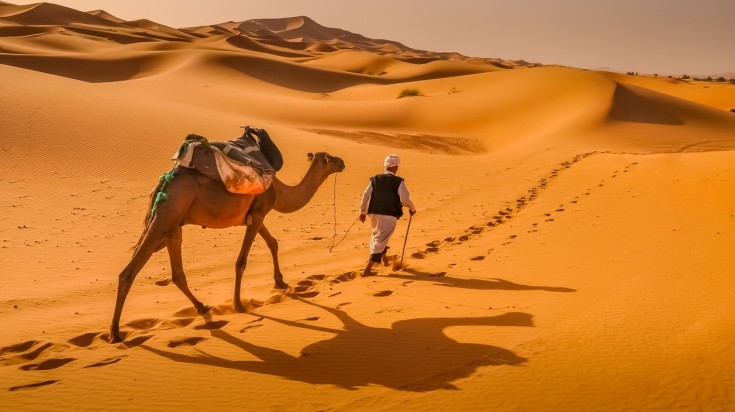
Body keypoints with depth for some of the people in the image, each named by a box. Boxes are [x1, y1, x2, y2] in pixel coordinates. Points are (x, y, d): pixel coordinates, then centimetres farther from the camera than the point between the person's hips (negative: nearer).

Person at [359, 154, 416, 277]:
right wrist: (412, 209, 14)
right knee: (380, 240, -2)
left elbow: (365, 196, 4)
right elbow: (405, 199, -5)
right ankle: (368, 269, -9)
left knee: (377, 235, 28)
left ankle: (384, 258, 46)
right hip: (389, 215, -4)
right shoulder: (398, 182, -6)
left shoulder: (375, 179, 5)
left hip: (374, 213, 5)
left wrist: (363, 212, 15)